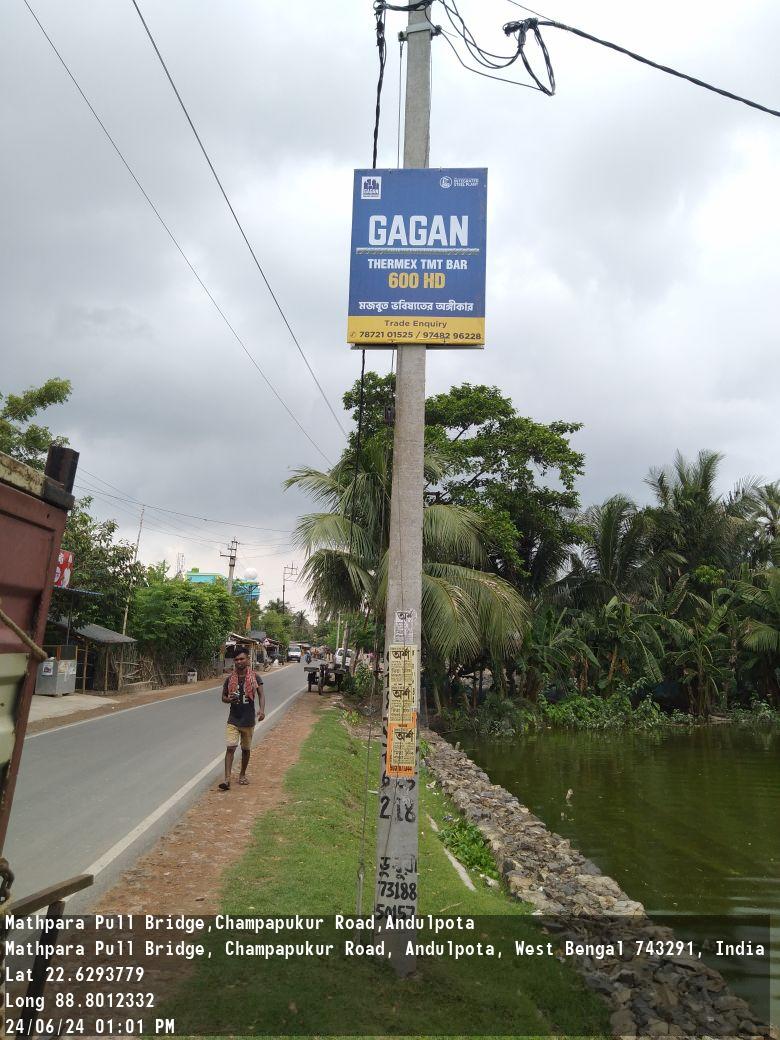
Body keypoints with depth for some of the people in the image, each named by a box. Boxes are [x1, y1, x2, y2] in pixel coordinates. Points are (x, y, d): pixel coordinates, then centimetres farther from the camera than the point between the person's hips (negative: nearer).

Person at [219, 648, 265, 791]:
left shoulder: (255, 678, -4)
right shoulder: (230, 679, 1)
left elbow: (261, 694, -11)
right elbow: (223, 696, 11)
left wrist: (261, 709, -29)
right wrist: (229, 699, -13)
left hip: (248, 720, 0)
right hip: (233, 719, 0)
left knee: (246, 749, 13)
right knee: (230, 748, -10)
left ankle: (242, 775, 31)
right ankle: (227, 779, -11)